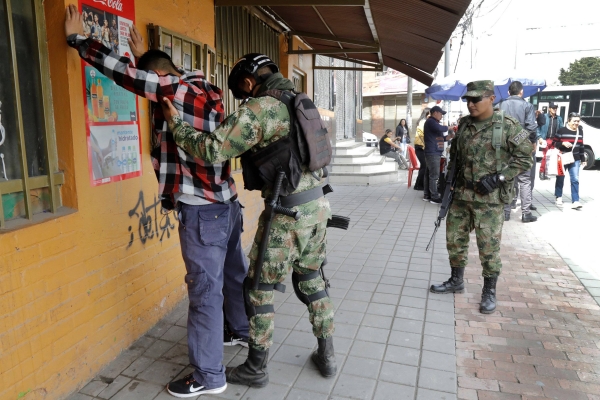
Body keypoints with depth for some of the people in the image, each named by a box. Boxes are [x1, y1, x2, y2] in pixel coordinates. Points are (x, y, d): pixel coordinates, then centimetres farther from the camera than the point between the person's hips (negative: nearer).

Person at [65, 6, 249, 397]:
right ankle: (244, 330, 44)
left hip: (203, 211, -9)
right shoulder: (203, 89, 10)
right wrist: (144, 53, 39)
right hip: (225, 203, 9)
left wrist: (77, 37, 1)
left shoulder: (180, 91, -14)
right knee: (234, 274, 23)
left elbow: (124, 72, -13)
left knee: (205, 290, 0)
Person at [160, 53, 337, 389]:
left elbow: (212, 150, -19)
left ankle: (256, 369, 23)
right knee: (311, 278, 20)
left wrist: (174, 122, -7)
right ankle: (327, 355, 32)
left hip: (289, 211, -8)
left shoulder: (257, 109, -13)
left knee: (259, 287, 8)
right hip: (318, 202, 8)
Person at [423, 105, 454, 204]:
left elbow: (439, 138, 25)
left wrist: (449, 136, 7)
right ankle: (434, 197, -6)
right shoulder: (430, 121, -8)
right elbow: (440, 129, -27)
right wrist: (448, 127, -7)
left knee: (429, 174, 11)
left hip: (434, 153, 10)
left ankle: (427, 195, 15)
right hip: (433, 153, -10)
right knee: (434, 175, -9)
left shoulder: (434, 122, 24)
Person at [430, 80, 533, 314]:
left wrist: (498, 177, -17)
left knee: (488, 247, 2)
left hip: (489, 199, -5)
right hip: (461, 195, 6)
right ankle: (456, 281, 31)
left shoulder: (508, 126, -8)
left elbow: (524, 158, -7)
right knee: (455, 239, 13)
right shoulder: (464, 124, 8)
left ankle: (489, 292, 19)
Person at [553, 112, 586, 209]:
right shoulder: (562, 130, -7)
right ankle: (558, 197, 28)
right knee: (560, 178, 11)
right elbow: (554, 143, -4)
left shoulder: (580, 131, 7)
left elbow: (581, 146, 13)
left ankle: (575, 201, -6)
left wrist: (583, 159, 13)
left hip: (575, 160, 3)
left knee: (575, 180, -4)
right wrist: (563, 143, -23)